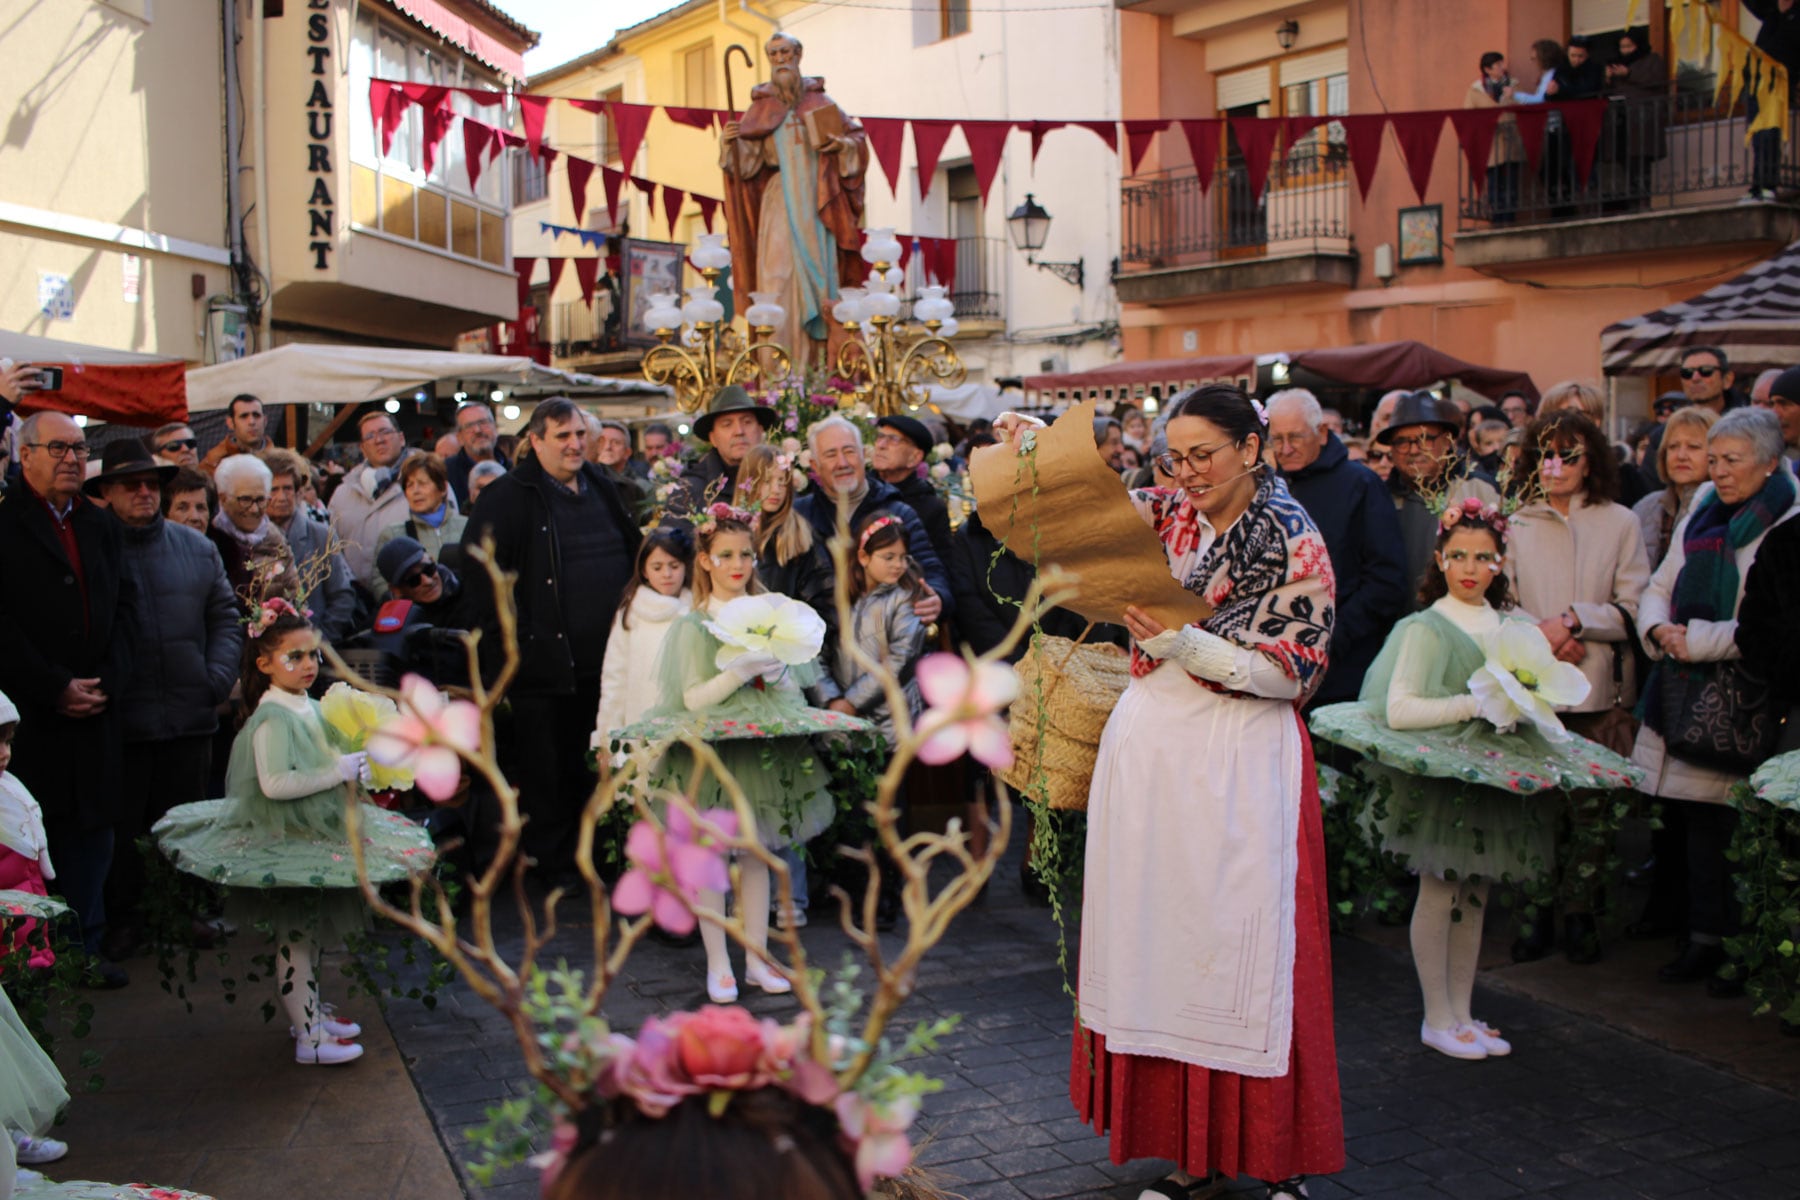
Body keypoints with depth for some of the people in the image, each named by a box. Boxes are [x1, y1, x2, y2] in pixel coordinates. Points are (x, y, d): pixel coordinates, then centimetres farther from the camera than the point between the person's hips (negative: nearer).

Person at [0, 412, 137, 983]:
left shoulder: (102, 526, 14)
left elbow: (125, 608, 11)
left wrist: (107, 679, -3)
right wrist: (54, 687, -13)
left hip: (94, 713, 5)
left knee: (93, 830, 9)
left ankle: (85, 950, 19)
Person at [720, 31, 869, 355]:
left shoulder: (819, 100, 11)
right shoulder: (761, 106, 9)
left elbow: (856, 136, 13)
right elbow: (747, 158, 2)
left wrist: (842, 144, -7)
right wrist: (731, 142, -18)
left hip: (816, 200, 1)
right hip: (780, 202, -1)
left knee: (819, 268, -3)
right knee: (778, 269, -11)